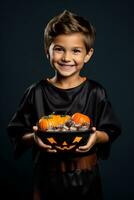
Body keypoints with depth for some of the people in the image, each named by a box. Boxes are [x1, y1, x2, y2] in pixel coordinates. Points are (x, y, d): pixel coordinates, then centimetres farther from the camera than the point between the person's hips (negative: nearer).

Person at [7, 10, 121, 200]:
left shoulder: (96, 92, -5)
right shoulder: (36, 92, -5)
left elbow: (110, 132, 0)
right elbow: (18, 135, -2)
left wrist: (97, 137, -21)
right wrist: (34, 139, -22)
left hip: (86, 177, 0)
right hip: (48, 175, 0)